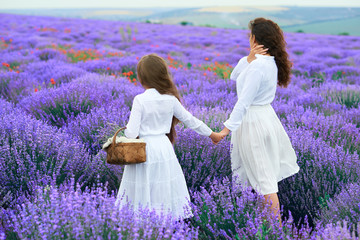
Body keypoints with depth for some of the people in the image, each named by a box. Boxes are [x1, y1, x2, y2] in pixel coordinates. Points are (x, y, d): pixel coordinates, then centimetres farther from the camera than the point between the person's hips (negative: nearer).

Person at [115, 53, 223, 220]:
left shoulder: (140, 100, -12)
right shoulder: (170, 99, 0)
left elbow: (131, 133, -15)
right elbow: (190, 120, 10)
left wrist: (128, 130, 9)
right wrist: (212, 134, 23)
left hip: (144, 149, -4)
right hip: (164, 147, 4)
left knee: (142, 191, 4)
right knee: (166, 189, 11)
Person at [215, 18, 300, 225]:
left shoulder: (258, 66, -22)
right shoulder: (271, 61, 6)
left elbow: (244, 101, -24)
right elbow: (234, 77, 11)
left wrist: (228, 127, -22)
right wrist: (249, 59, -5)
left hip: (253, 121, -9)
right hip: (266, 116, 9)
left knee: (264, 177, -2)